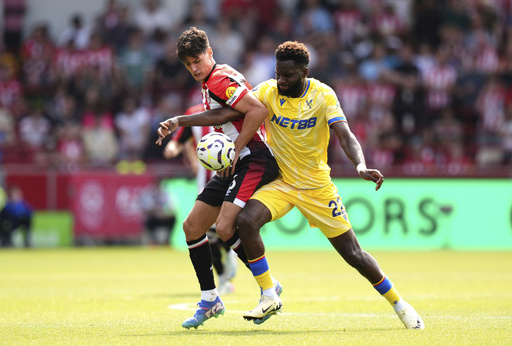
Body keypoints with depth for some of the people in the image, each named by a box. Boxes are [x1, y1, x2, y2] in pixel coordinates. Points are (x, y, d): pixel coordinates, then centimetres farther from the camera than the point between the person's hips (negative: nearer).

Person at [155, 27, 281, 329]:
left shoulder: (220, 80, -15)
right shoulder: (210, 84, 17)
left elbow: (259, 110, -25)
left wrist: (236, 148, -19)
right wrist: (180, 121, 23)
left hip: (254, 161, -11)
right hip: (234, 164, 11)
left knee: (225, 227, -23)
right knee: (192, 227, 7)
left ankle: (269, 288, -7)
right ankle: (210, 300, 16)